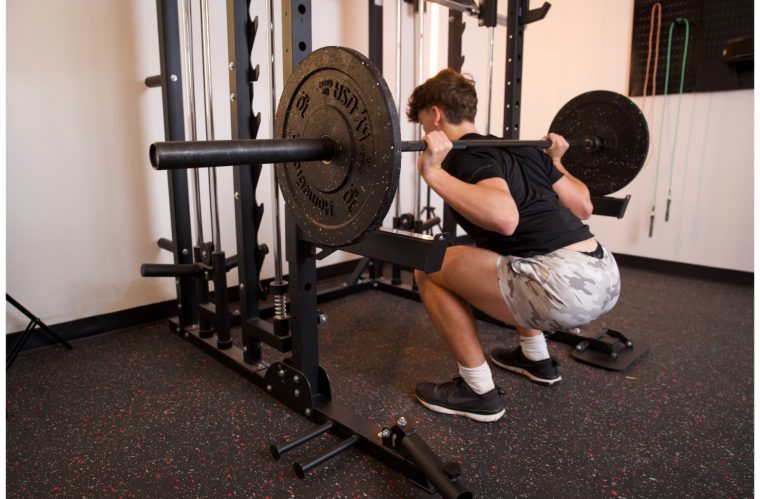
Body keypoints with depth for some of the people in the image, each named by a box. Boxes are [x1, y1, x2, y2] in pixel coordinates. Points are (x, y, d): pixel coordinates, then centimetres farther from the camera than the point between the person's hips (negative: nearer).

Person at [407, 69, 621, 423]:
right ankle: (536, 359, 40)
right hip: (605, 277, 10)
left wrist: (433, 173, -21)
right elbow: (583, 207, 23)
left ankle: (478, 390, 8)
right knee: (511, 260, 36)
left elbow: (504, 218, -26)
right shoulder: (518, 149, 20)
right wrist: (556, 161, 38)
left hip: (567, 287, -9)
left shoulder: (465, 155, -5)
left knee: (430, 269, 0)